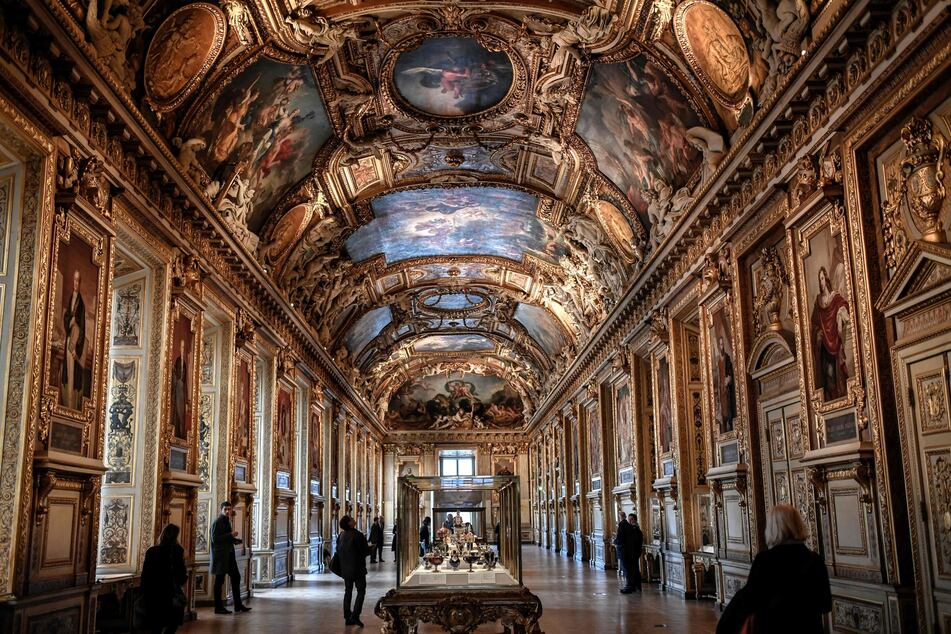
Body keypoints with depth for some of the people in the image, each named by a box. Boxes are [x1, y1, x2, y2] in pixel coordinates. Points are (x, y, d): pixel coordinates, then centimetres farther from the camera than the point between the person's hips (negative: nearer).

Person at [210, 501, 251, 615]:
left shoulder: (227, 521, 16)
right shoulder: (217, 522, -12)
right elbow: (215, 539, -21)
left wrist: (234, 540, 8)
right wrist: (230, 535, -22)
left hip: (229, 555, 9)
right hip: (220, 555, -9)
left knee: (236, 577, 10)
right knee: (219, 581, -2)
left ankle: (238, 605, 17)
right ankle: (218, 607, 6)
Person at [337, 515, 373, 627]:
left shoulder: (341, 535, 3)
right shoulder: (358, 535, -19)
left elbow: (338, 550, 11)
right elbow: (365, 551, -16)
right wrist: (372, 547, 5)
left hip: (345, 568, 6)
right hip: (358, 568, -6)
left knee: (348, 591, 13)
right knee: (361, 591, 3)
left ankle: (347, 617, 13)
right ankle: (355, 615, -6)